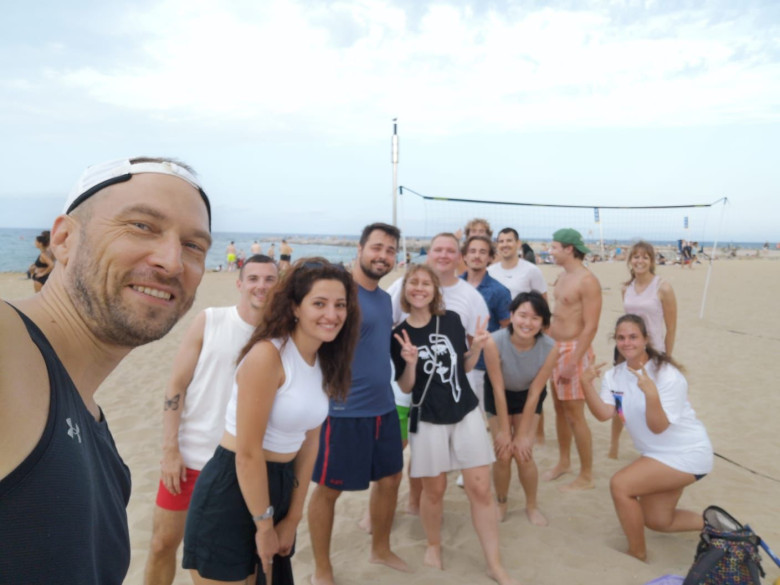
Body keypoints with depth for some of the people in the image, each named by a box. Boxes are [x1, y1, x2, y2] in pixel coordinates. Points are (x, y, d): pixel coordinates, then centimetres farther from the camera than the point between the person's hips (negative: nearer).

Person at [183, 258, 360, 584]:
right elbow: (247, 454, -20)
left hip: (280, 485, 8)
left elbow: (309, 442, 7)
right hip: (232, 491, -7)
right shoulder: (267, 355, -23)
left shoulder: (325, 363, 2)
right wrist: (264, 525, -11)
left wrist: (292, 519, 8)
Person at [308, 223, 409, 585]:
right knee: (329, 488, 8)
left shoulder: (384, 297, 10)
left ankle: (380, 549, 43)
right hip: (344, 409, -8)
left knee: (390, 477, 19)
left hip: (384, 407, 8)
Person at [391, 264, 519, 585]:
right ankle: (433, 545, 40)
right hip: (428, 420, -1)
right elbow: (405, 387, -3)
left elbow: (465, 366, 9)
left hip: (466, 413, 2)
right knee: (434, 488, 12)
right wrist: (410, 364, -22)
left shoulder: (451, 320, -2)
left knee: (480, 489, 3)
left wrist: (476, 347, -10)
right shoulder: (399, 334, -7)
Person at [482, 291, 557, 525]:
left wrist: (523, 434, -13)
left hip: (528, 396, 1)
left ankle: (532, 505, 21)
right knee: (503, 455, -3)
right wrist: (503, 431, -15)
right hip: (499, 395, -1)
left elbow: (534, 393, -19)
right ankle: (501, 503, 26)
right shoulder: (494, 343, -34)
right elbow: (498, 390, -23)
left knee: (524, 454, -6)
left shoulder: (549, 348, -28)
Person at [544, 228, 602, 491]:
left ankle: (586, 476, 13)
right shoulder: (562, 277, 10)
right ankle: (563, 461, 33)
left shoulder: (587, 281, -17)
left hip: (574, 350, -9)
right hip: (555, 348, 9)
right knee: (559, 409, 17)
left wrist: (572, 363, -23)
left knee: (574, 415, -1)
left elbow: (590, 327, -20)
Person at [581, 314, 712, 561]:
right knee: (656, 521, 16)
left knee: (620, 484, -21)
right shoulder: (614, 375, -4)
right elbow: (603, 413, -16)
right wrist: (587, 384, -30)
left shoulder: (667, 375, -24)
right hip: (658, 453, 8)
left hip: (687, 454, -8)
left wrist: (651, 394, -43)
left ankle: (637, 554, 0)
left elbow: (658, 427, -27)